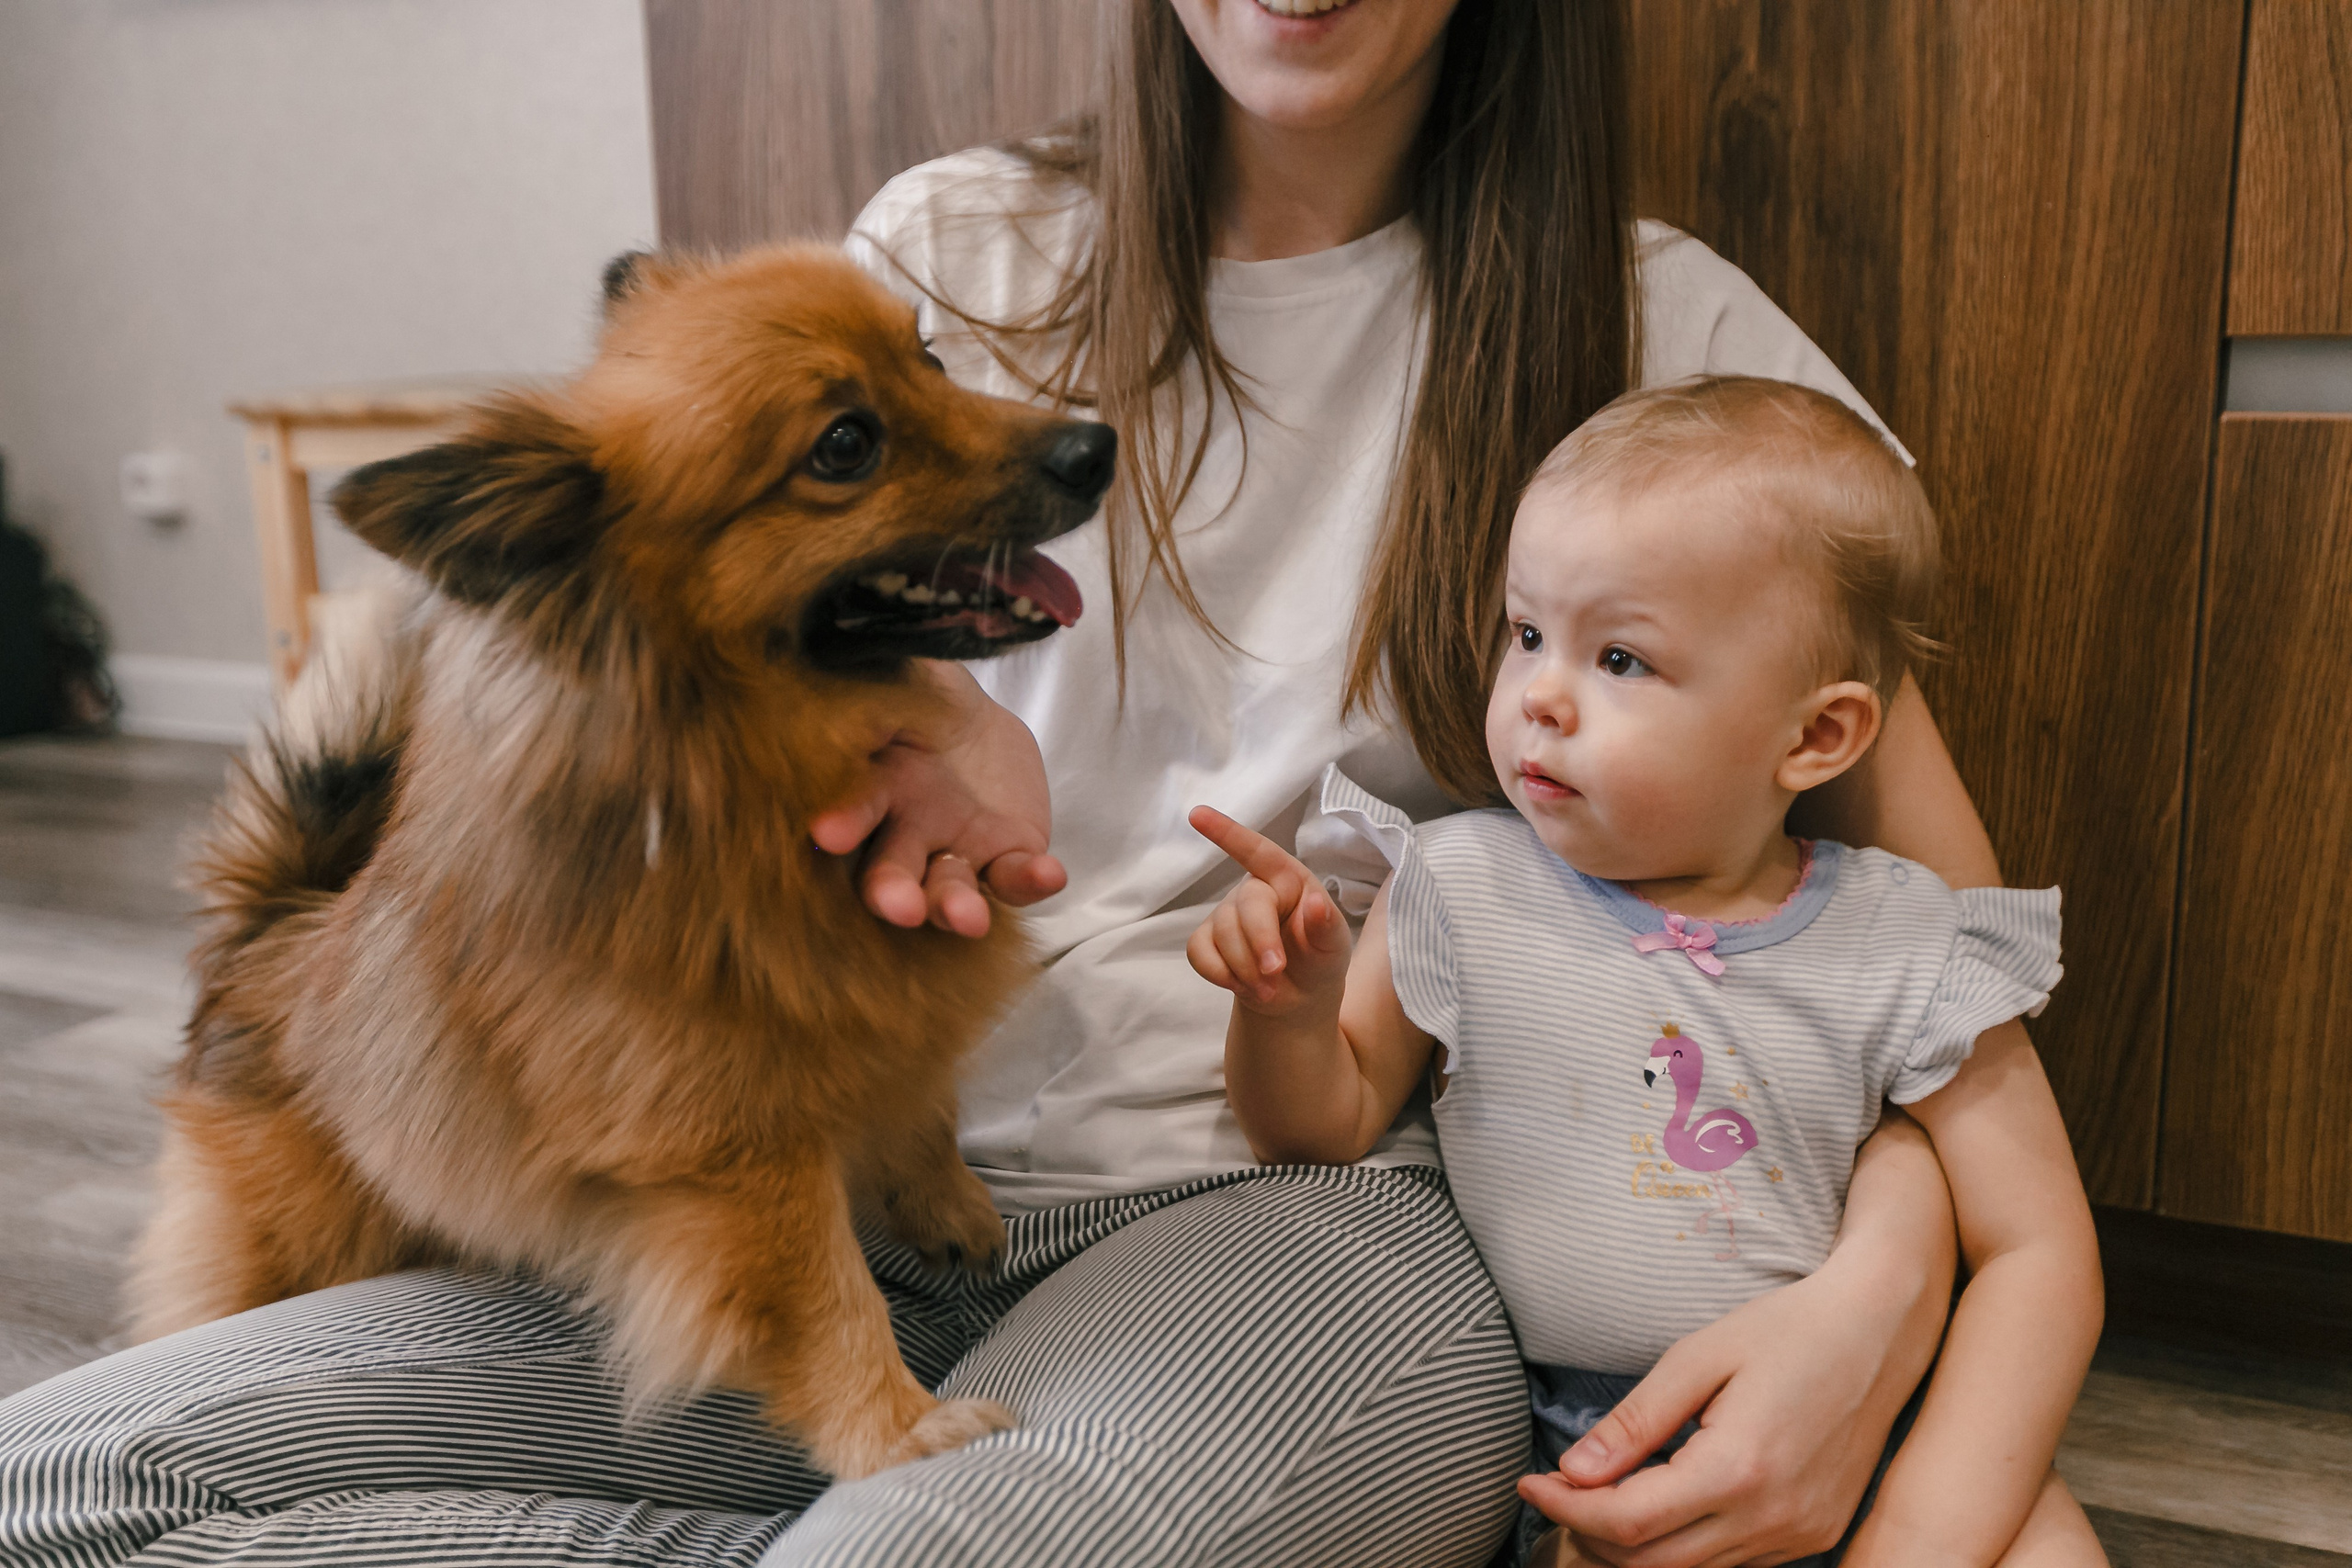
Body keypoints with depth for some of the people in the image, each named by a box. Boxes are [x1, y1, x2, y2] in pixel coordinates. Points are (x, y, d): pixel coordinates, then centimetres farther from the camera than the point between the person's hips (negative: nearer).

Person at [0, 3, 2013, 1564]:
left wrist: (1883, 1294, -17)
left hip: (1313, 1202, -3)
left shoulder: (1653, 324, 3)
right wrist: (925, 719, -9)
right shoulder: (953, 250, 9)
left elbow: (1930, 856, 2)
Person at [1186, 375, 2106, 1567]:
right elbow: (1324, 1130, 4)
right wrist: (1291, 1008, -18)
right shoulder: (1462, 890, -4)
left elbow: (2037, 1256, -5)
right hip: (1560, 1456, 1)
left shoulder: (1904, 955, -6)